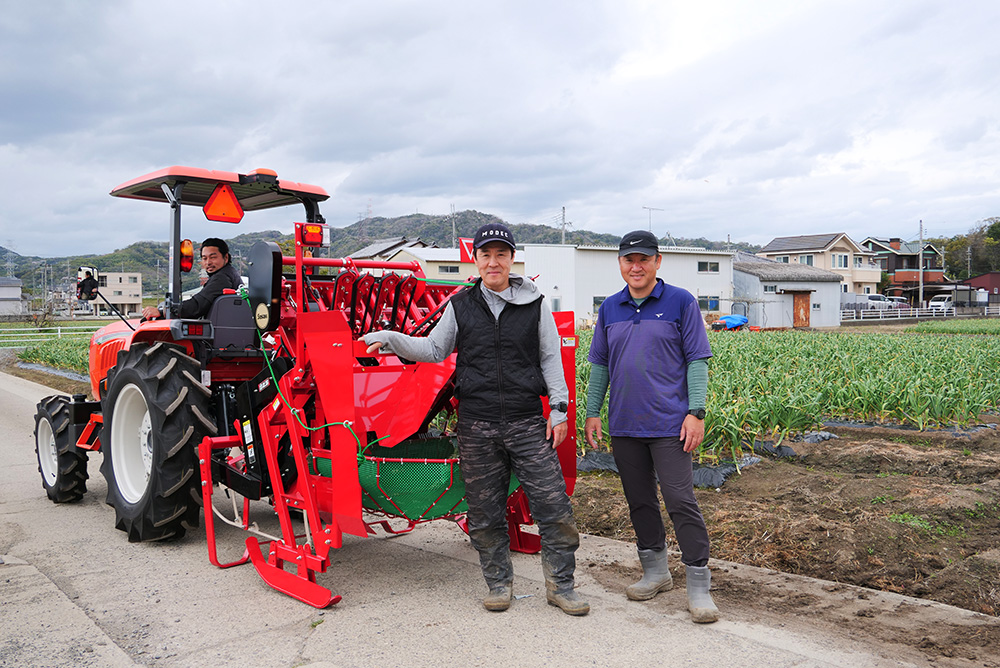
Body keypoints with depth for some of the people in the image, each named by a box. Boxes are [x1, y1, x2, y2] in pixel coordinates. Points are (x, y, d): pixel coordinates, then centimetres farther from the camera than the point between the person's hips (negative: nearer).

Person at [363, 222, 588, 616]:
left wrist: (559, 408, 2)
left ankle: (560, 585, 14)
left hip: (527, 422, -1)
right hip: (476, 425, 1)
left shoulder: (534, 304, 5)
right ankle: (499, 584, 25)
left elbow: (551, 358, 8)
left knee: (553, 504, -2)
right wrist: (390, 339, 1)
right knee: (485, 511, 8)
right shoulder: (460, 306, 7)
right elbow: (434, 350, 14)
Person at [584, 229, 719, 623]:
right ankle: (655, 572, 28)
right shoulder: (609, 309, 11)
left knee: (680, 501, -6)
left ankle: (699, 586, 3)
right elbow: (601, 365, 15)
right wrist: (592, 412, 11)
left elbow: (697, 360, -3)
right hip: (624, 424, 5)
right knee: (639, 501, 13)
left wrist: (696, 413, -11)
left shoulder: (680, 302, -2)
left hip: (669, 423, -5)